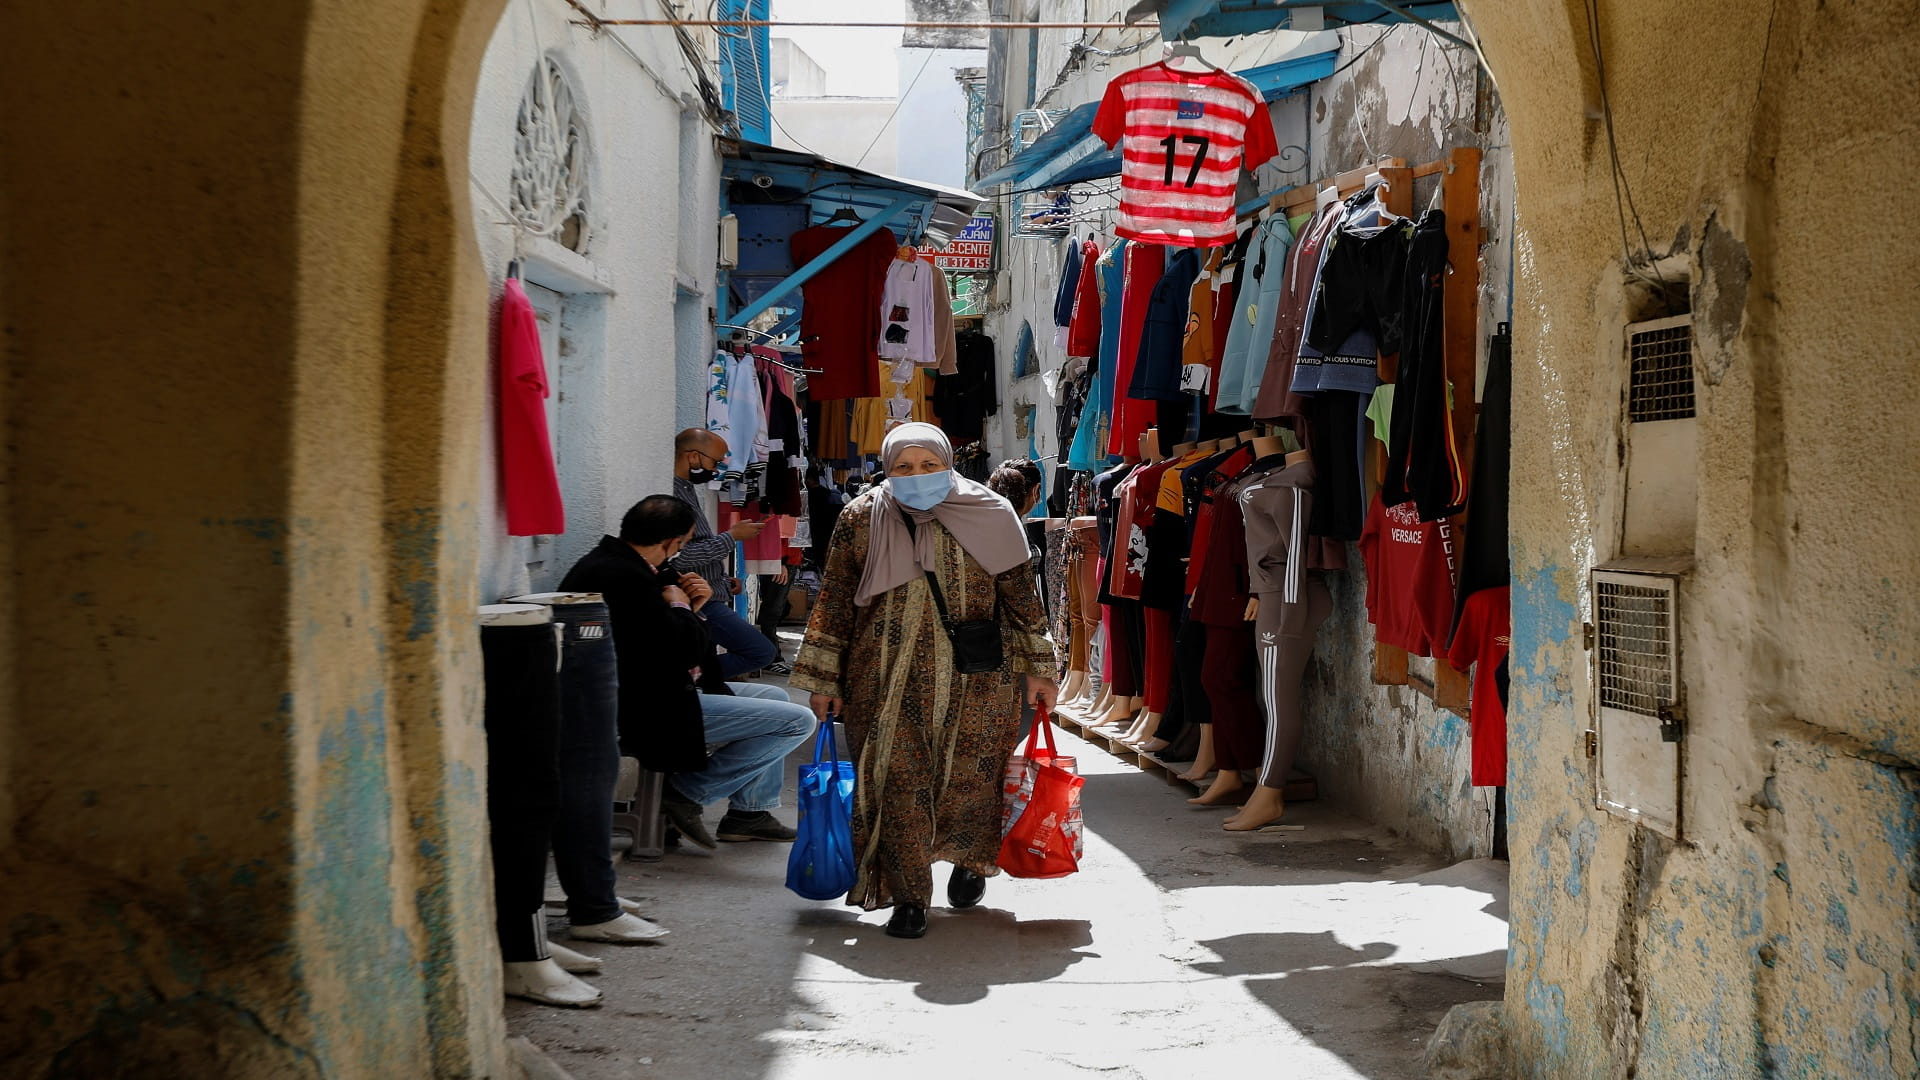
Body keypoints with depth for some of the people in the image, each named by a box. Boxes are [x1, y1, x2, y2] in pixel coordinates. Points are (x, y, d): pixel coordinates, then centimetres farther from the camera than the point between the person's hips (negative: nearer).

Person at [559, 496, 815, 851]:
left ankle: (750, 811, 23)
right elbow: (685, 651, -25)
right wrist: (681, 608, -6)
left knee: (775, 696, 23)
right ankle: (687, 794, -4)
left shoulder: (610, 560, 8)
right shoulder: (626, 578, -25)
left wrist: (690, 606, 2)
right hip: (640, 713, -11)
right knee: (796, 721, -12)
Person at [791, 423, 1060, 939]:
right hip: (886, 680, 0)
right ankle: (908, 897, 10)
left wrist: (1038, 669, 8)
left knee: (970, 780, 5)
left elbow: (1020, 595, 7)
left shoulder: (988, 516, 1)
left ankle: (970, 862, 35)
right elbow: (834, 602, 5)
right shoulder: (861, 520, 1)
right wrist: (824, 680, 4)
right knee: (898, 783, -3)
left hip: (974, 682, 0)